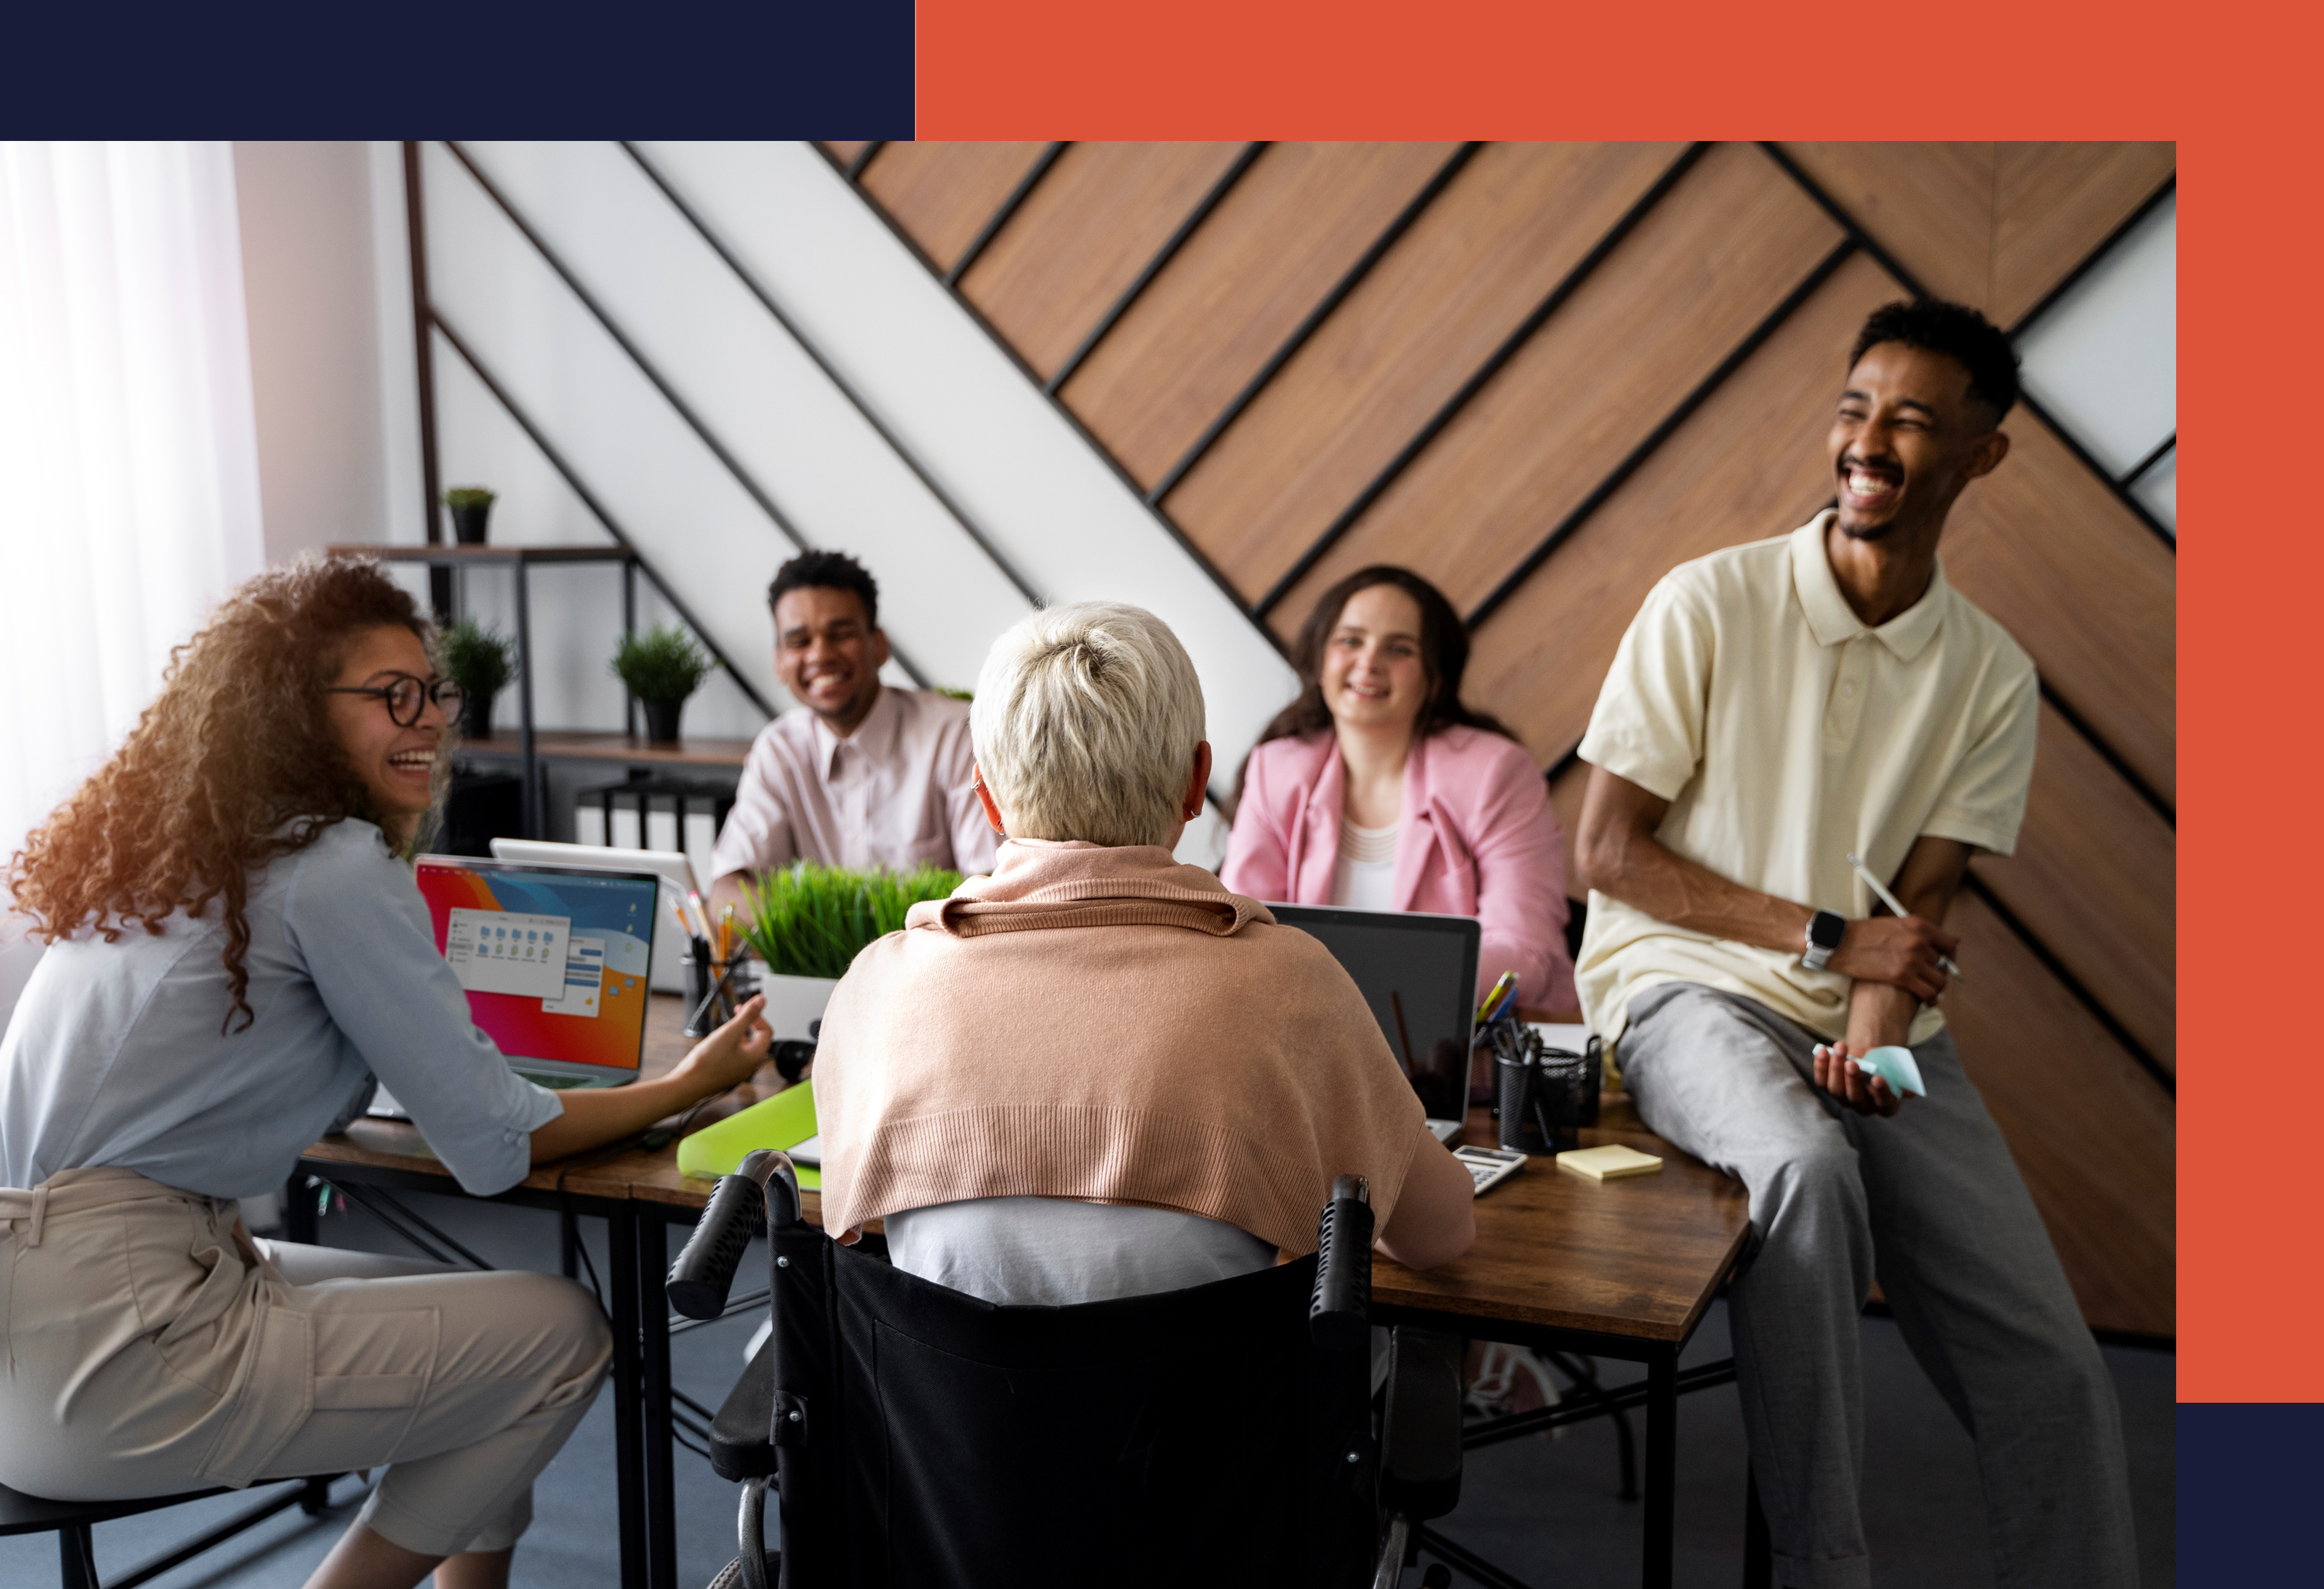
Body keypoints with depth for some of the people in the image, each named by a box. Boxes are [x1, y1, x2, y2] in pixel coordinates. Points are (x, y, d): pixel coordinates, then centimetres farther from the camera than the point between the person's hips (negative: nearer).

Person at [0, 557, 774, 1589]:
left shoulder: (175, 849, 13)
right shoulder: (336, 865, -14)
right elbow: (495, 1145, -11)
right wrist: (690, 1084, 0)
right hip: (105, 1348, -10)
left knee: (472, 1307, 18)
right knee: (564, 1334, -3)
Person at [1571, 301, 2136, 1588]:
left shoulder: (1992, 677, 6)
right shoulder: (1711, 604, -4)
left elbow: (1915, 913, 1)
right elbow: (1607, 852, -7)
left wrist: (1879, 1031, -21)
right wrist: (1824, 938, -12)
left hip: (1882, 1028, 4)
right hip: (1690, 988, -3)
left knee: (2054, 1372, -9)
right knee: (1806, 1167, -36)